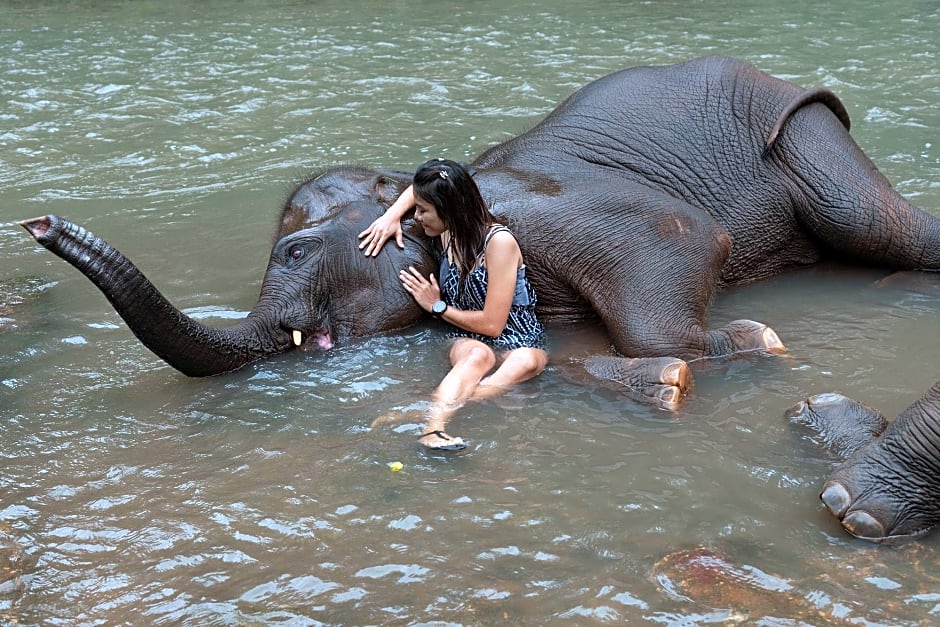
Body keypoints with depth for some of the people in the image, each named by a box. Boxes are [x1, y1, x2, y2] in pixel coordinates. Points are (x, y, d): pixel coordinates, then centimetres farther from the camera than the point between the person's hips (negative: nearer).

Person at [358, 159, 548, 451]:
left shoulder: (499, 242, -18)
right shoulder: (448, 231, 1)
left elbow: (492, 324, -18)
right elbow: (416, 190, 24)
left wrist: (437, 307, -6)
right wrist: (391, 215, 4)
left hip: (520, 344, -3)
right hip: (468, 341, 3)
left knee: (525, 362, -41)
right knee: (478, 355, -36)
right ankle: (432, 427, -66)